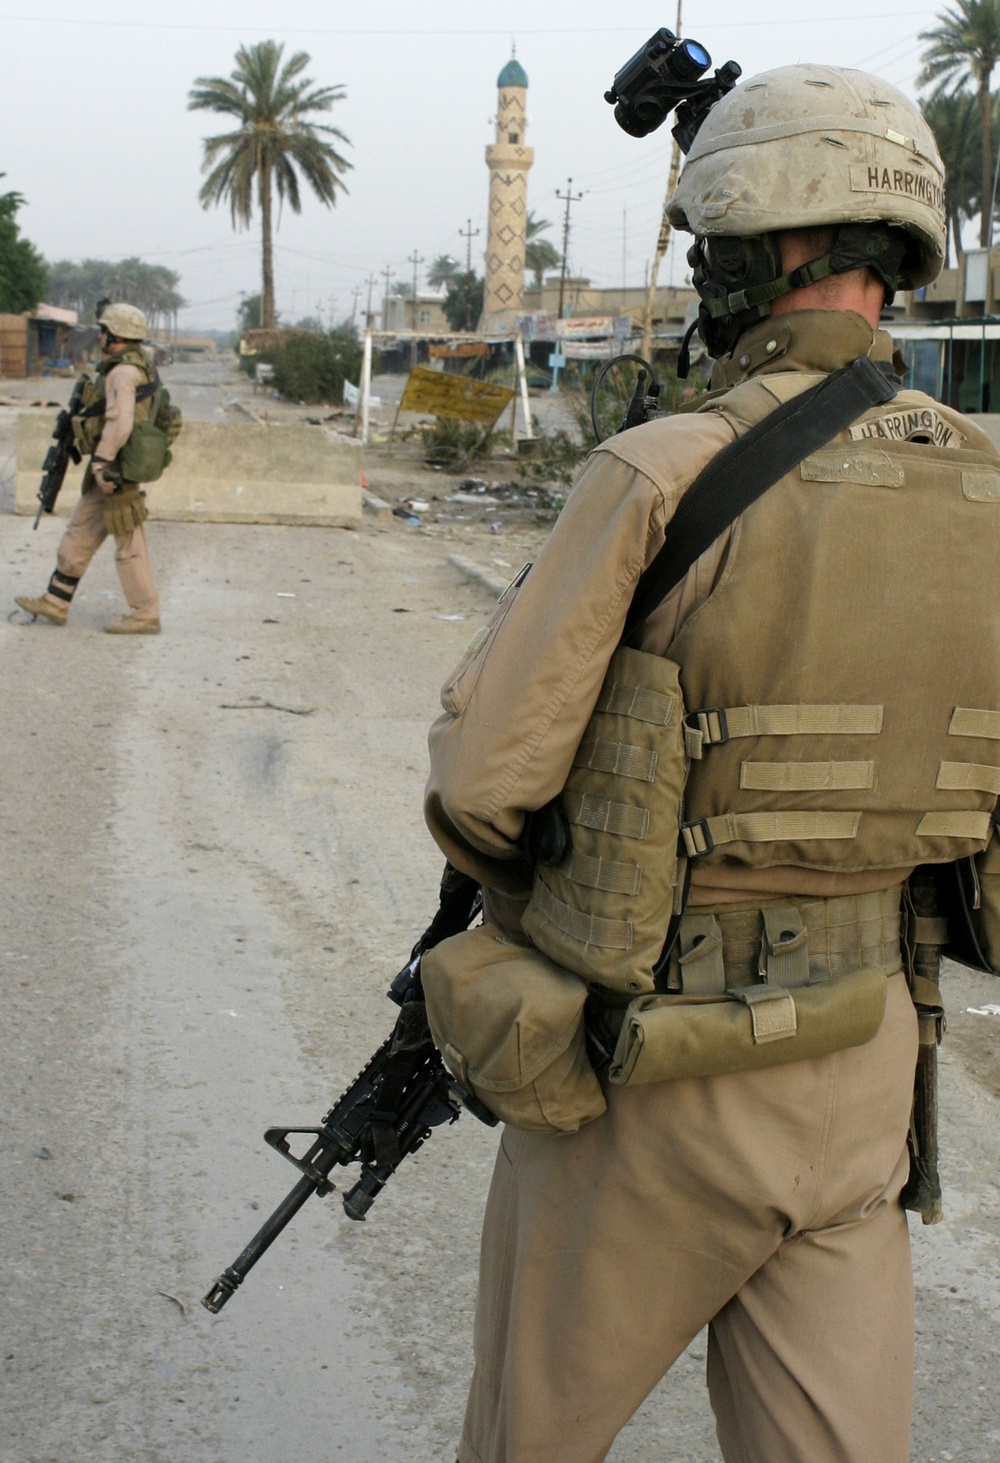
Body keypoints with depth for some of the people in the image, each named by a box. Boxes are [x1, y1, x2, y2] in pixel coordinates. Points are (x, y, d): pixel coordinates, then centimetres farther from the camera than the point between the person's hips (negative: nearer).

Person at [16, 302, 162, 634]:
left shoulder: (122, 373, -17)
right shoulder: (140, 367, 14)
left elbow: (119, 422, -28)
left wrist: (101, 463, -25)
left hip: (114, 470, -10)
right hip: (115, 470, 10)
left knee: (129, 544, -4)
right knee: (79, 535, 14)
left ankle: (145, 616, 2)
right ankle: (55, 603, 20)